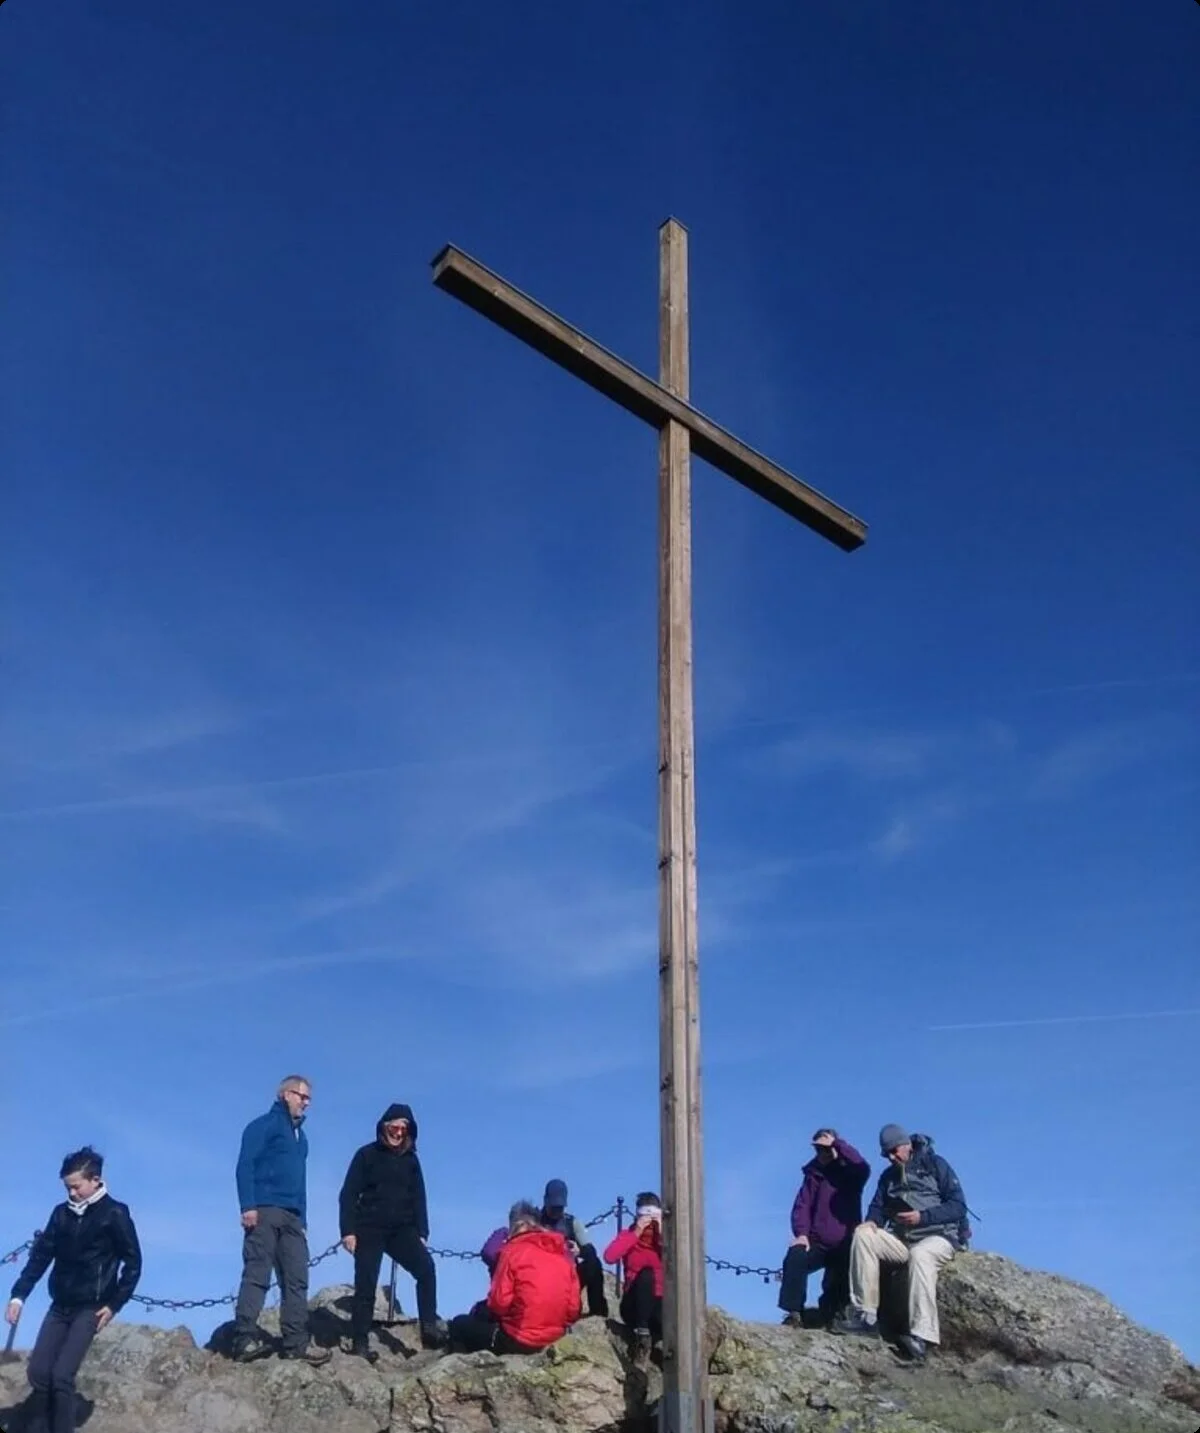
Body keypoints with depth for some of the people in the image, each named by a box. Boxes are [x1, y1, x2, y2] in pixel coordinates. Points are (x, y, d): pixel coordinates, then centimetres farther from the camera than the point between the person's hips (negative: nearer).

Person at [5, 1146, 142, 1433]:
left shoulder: (114, 1214, -8)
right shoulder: (61, 1213, 6)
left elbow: (133, 1263, -5)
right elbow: (41, 1255, 8)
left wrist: (114, 1305, -8)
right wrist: (19, 1295, -1)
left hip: (90, 1308, -5)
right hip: (60, 1306, 5)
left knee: (61, 1376, -15)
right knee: (38, 1372, -1)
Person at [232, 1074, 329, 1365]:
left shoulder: (299, 1135, 27)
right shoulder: (265, 1125, 3)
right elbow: (245, 1165, -9)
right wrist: (248, 1206, -19)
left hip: (292, 1216, 8)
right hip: (264, 1210, -8)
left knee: (297, 1279, -1)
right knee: (257, 1275, -13)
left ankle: (295, 1342, -4)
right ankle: (245, 1338, -15)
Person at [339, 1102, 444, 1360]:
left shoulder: (411, 1160, 13)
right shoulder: (367, 1155, 2)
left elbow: (418, 1199, 15)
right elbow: (348, 1195, -2)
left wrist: (422, 1234, 5)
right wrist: (348, 1230, -12)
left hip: (402, 1229, 3)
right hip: (369, 1229, -3)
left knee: (426, 1268, -19)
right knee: (366, 1285, -6)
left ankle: (429, 1328, -21)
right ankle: (359, 1344, 1)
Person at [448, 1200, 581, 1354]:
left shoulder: (514, 1250, -9)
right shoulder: (563, 1252, 5)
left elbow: (499, 1302, -12)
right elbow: (574, 1308, 4)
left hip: (517, 1340, -6)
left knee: (459, 1324, 16)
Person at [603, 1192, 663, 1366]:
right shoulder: (628, 1234, 2)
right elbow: (609, 1257, -18)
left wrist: (662, 1234, -16)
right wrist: (636, 1233, -18)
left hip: (660, 1303, -1)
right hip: (635, 1304, 1)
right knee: (646, 1273, -33)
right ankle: (641, 1334, -23)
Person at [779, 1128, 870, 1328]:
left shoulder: (850, 1173, 1)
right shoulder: (813, 1174, 8)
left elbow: (863, 1168, -24)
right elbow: (802, 1205, 1)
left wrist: (837, 1143, -20)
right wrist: (801, 1233, -16)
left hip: (845, 1245, 0)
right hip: (817, 1242, 0)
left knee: (839, 1288, -4)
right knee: (795, 1259, -26)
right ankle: (794, 1313, -26)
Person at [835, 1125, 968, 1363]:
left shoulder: (934, 1165, 1)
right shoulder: (888, 1176, 17)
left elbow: (958, 1206, -7)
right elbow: (878, 1207, 10)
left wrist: (922, 1216, -18)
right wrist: (872, 1221, -14)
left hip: (939, 1236, -5)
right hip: (902, 1238, 5)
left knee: (920, 1254, -39)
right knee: (863, 1234, -21)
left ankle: (921, 1337, -48)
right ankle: (866, 1315, -27)